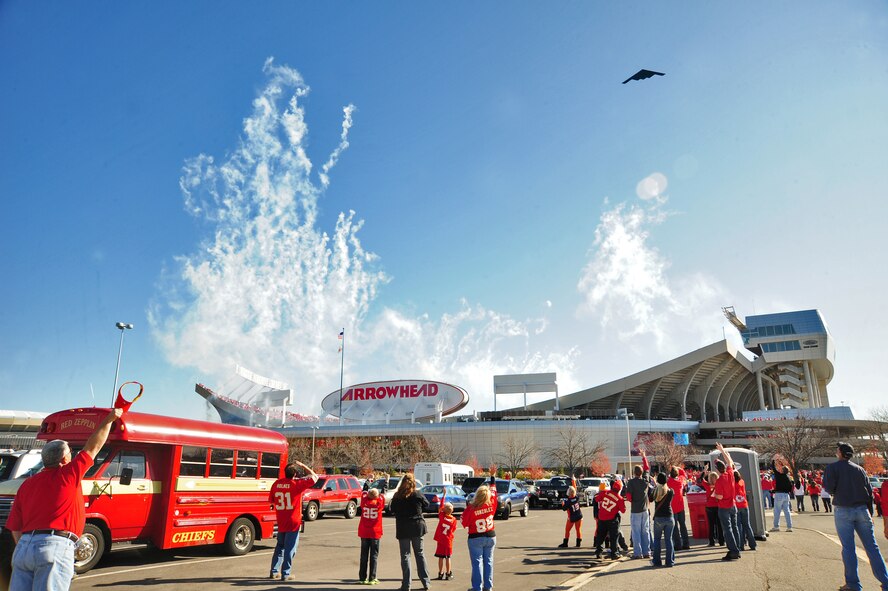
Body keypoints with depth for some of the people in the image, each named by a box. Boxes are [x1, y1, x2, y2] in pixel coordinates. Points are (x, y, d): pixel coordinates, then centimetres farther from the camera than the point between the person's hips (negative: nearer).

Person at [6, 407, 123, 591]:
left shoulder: (27, 484, 18)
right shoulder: (67, 475, 1)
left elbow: (15, 528, 19)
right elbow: (93, 447, 6)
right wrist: (110, 419, 15)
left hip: (23, 548, 7)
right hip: (55, 548, -6)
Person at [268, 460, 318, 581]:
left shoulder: (277, 484, -2)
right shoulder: (297, 484, -16)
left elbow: (271, 501, 9)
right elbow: (314, 477, -7)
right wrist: (302, 465, -3)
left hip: (281, 522, 5)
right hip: (293, 522, -5)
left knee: (279, 546, 21)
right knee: (290, 549, 4)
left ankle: (273, 572, 24)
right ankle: (285, 574, 7)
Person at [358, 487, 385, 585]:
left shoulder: (364, 500, -7)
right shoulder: (379, 502, -12)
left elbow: (363, 492, 13)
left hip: (364, 532, 2)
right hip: (375, 532, -2)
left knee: (364, 555, 10)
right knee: (374, 555, 5)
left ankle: (362, 578, 12)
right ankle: (372, 578, 3)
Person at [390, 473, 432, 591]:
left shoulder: (397, 496, -8)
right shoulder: (418, 495, -9)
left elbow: (392, 510, 1)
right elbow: (426, 505, 5)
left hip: (403, 528, -1)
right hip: (417, 526, 1)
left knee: (405, 555, 7)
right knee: (420, 553, 14)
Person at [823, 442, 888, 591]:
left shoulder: (833, 467, -1)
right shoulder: (859, 469, 11)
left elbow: (828, 487, -11)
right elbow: (870, 491, 10)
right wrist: (870, 513, 15)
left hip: (843, 510, -4)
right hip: (862, 510, 4)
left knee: (848, 548, 1)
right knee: (872, 547, 8)